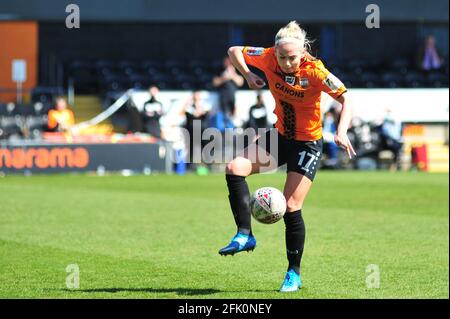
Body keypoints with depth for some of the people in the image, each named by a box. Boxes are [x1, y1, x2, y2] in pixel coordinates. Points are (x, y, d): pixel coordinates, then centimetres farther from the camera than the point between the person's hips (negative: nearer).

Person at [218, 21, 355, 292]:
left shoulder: (314, 71, -24)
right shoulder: (269, 58, -13)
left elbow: (345, 98, -22)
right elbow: (234, 52, 2)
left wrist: (342, 132, -37)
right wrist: (248, 75, -16)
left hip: (308, 144, -5)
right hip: (280, 136, 5)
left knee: (291, 207, -7)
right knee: (235, 169, -16)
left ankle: (294, 274, 9)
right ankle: (245, 235, -9)